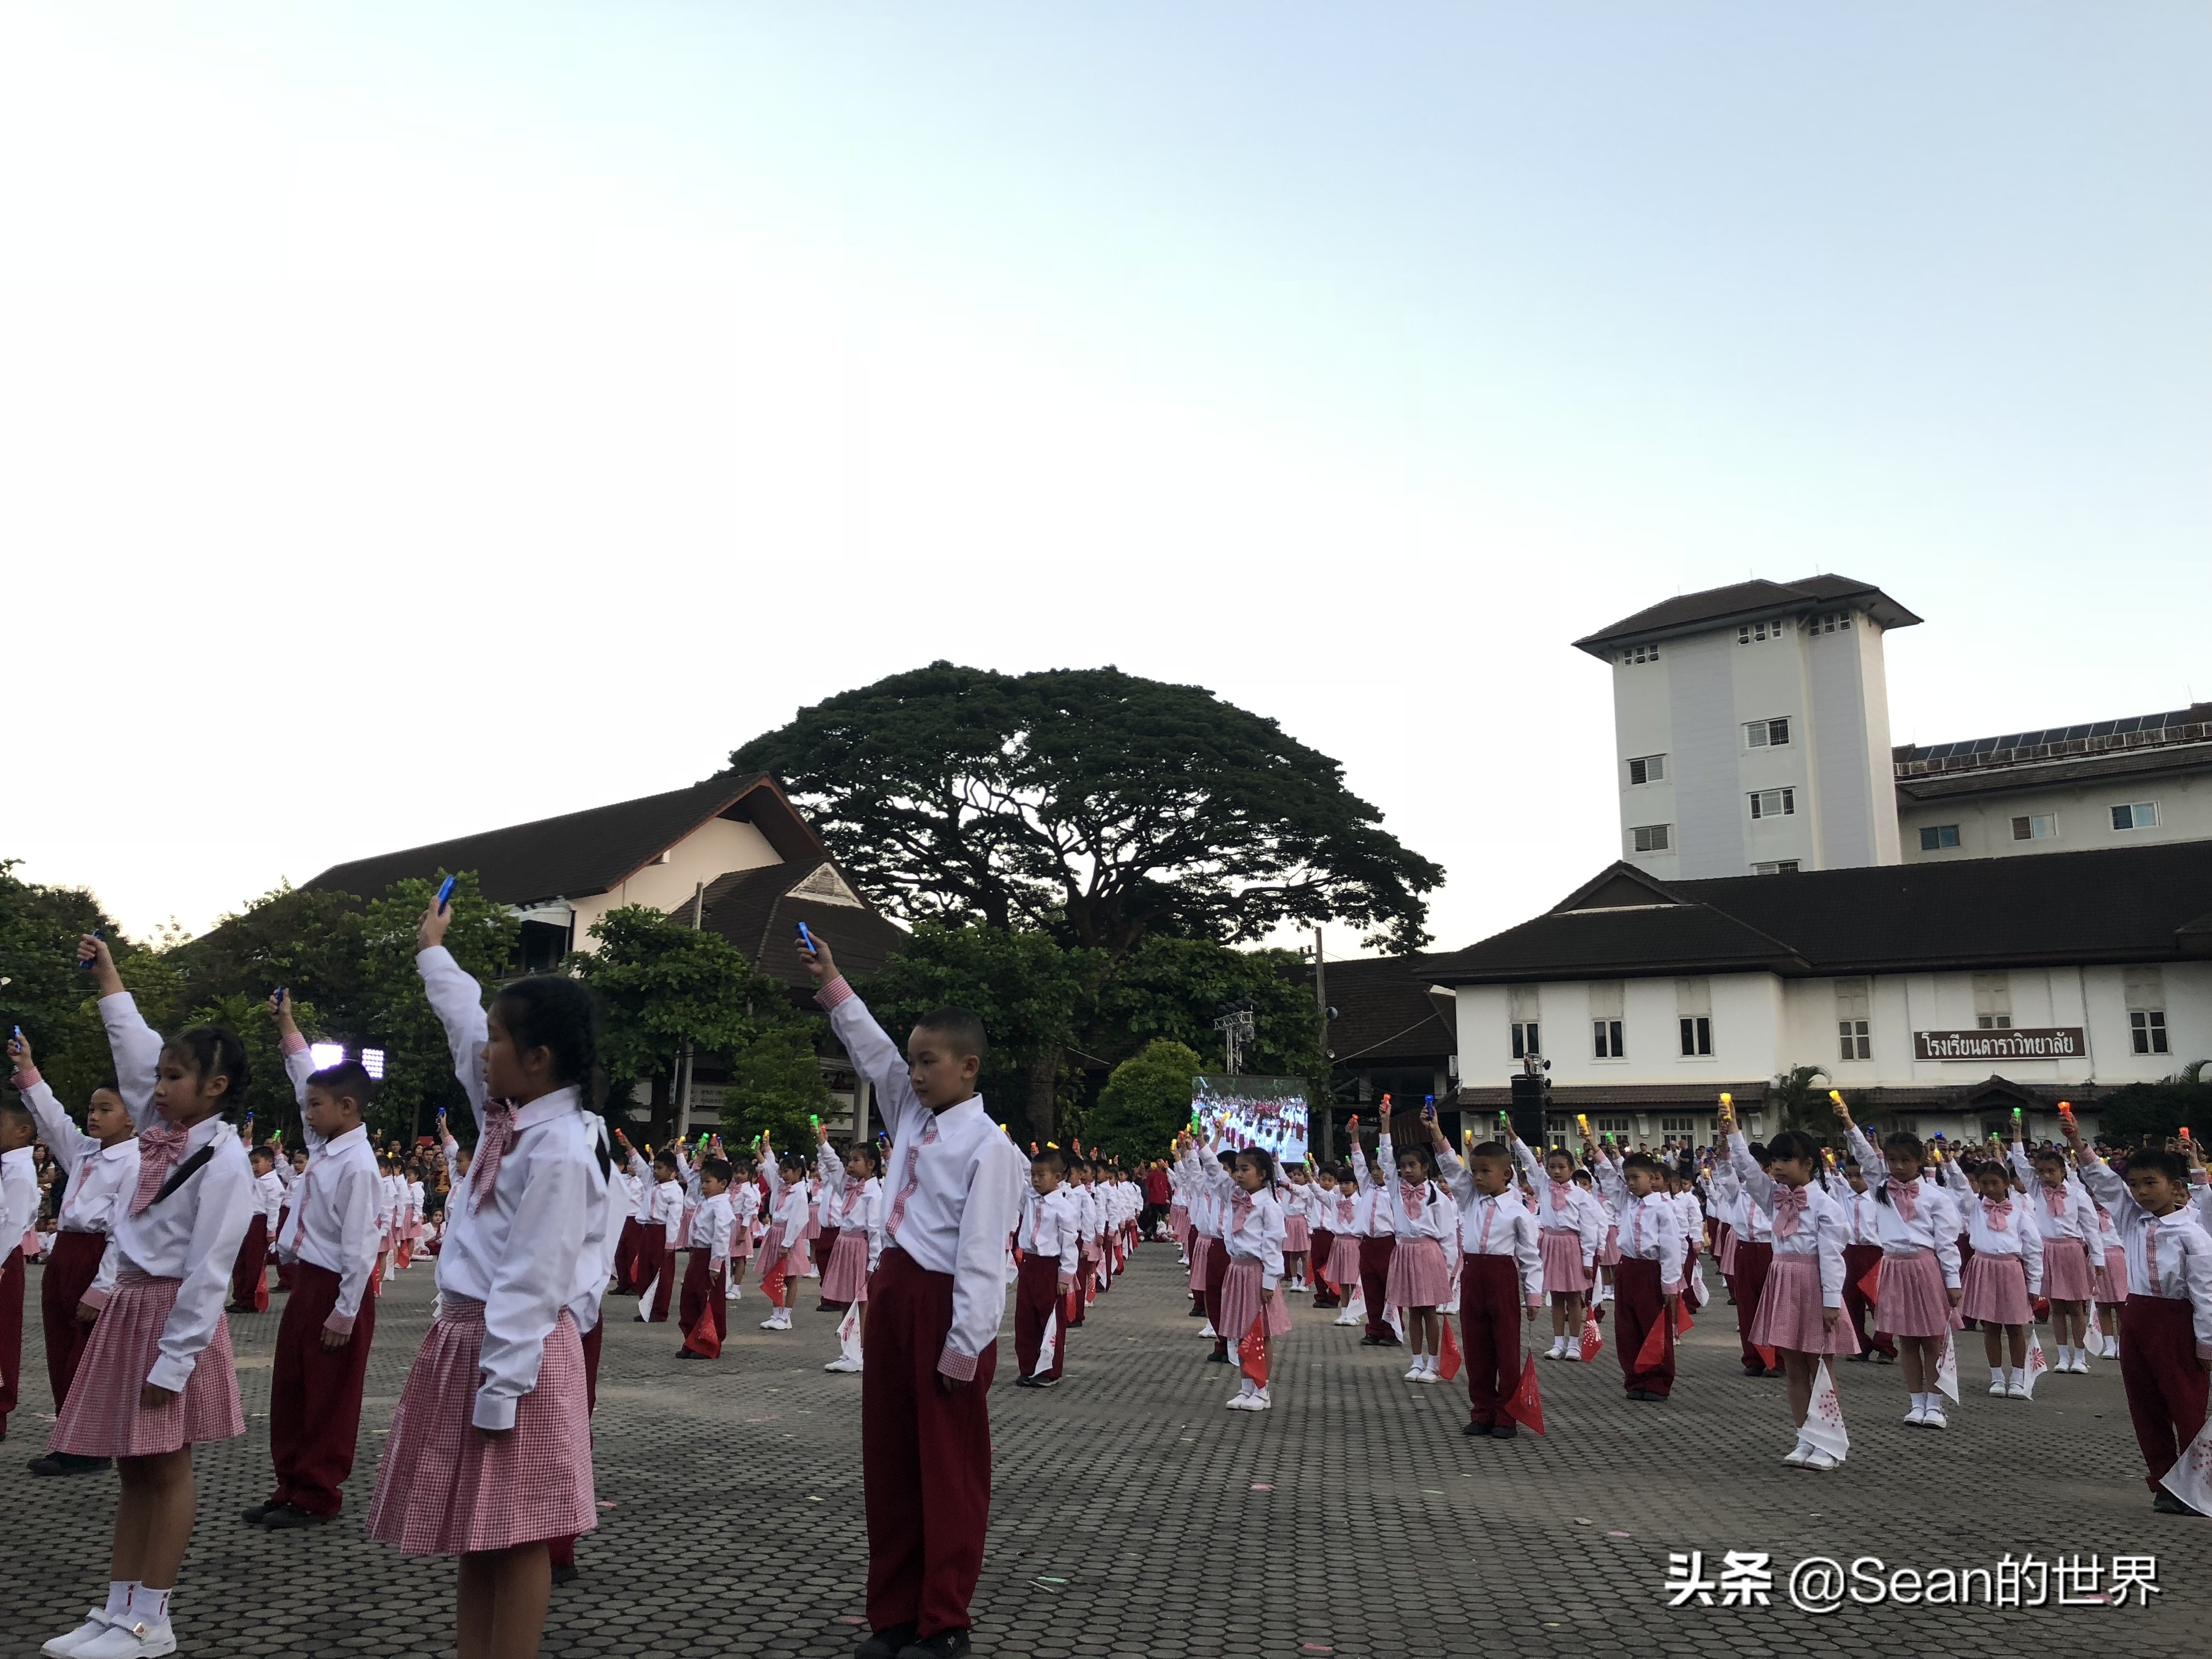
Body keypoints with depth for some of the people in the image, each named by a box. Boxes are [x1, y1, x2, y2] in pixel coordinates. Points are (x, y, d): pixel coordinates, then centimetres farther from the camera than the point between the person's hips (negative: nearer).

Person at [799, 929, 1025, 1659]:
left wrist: (964, 1345, -19)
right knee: (887, 1461, 14)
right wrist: (833, 987, 18)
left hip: (945, 1305, -8)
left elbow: (981, 1255, -18)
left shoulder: (988, 1148, -15)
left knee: (949, 1466, 5)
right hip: (894, 1291, 8)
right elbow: (873, 1052, 19)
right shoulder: (911, 1114, 7)